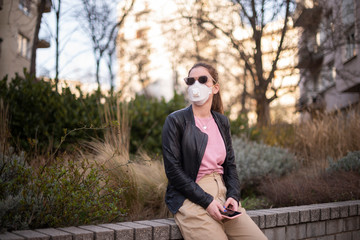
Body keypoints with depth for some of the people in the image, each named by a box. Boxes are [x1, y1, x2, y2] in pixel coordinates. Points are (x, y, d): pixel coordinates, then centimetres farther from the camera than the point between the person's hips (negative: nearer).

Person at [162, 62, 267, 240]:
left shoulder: (222, 122, 13)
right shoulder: (176, 120, -4)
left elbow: (230, 164, 14)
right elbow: (173, 170, -10)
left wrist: (233, 196, -4)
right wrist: (207, 201, -15)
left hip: (222, 194, 5)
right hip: (190, 198, -5)